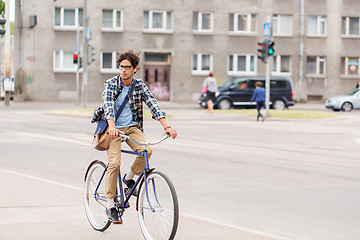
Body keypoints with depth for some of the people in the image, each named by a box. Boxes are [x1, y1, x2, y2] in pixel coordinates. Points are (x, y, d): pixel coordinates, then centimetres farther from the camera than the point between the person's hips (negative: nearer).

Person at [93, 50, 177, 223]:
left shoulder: (140, 86, 0)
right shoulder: (111, 84, -9)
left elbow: (153, 105, -10)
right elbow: (108, 105, -24)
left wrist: (167, 127, -23)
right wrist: (111, 126, -43)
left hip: (132, 127, 3)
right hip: (113, 127, -3)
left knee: (146, 151, -25)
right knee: (115, 163, -19)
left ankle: (129, 177, 4)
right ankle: (110, 205, -5)